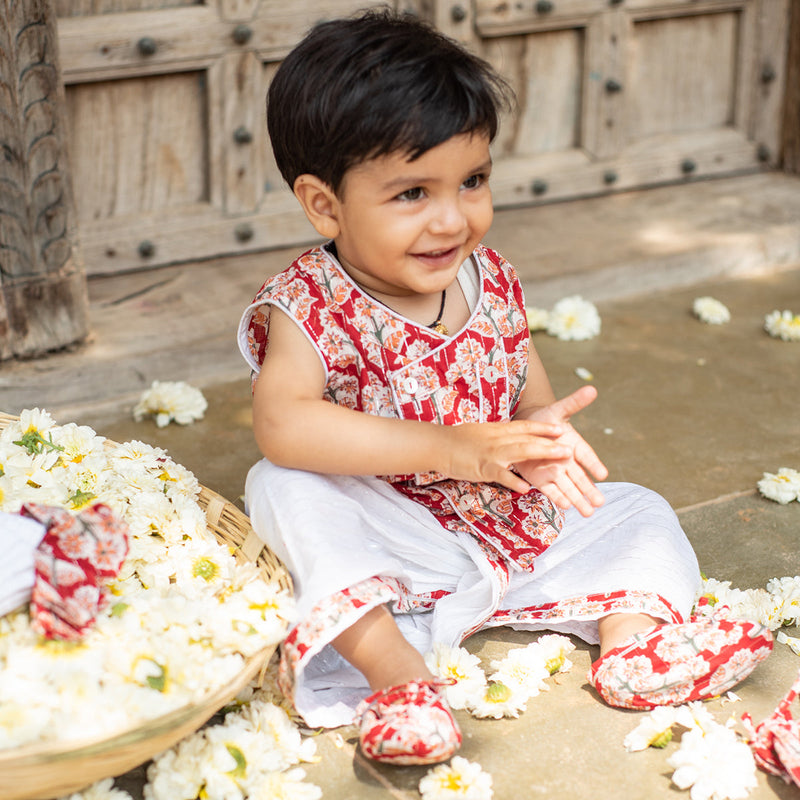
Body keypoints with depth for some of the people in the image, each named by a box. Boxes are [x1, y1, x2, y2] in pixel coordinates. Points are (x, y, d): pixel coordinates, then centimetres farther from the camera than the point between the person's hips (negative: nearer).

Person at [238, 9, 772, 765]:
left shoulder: (492, 285, 0)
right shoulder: (309, 306, -17)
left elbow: (532, 400, 8)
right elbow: (281, 425, -35)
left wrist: (542, 432, -20)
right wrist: (452, 448, -36)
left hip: (510, 529, 5)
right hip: (394, 553, -5)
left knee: (637, 511, 5)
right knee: (285, 487, -30)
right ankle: (389, 663, -33)